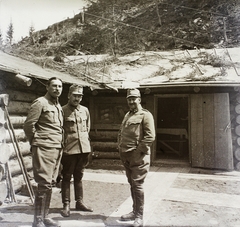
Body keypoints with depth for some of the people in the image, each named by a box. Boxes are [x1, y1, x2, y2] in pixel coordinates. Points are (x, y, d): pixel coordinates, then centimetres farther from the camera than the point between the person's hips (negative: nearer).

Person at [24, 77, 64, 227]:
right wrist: (36, 142, -3)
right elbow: (28, 125, -11)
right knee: (45, 184, -7)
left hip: (57, 149, 8)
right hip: (44, 149, -8)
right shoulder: (40, 103, -8)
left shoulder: (58, 106, 17)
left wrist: (60, 145, 13)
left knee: (50, 184, 12)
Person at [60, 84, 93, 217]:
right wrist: (63, 144, -7)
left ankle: (79, 202, 27)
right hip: (68, 150, -5)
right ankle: (66, 205, 15)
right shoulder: (62, 110, -6)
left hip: (83, 149, 5)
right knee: (66, 177, 5)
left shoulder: (85, 110, 9)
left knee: (78, 177, 16)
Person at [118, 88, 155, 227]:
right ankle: (135, 211, 30)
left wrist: (138, 151, -17)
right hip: (126, 157, 8)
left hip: (138, 157, -8)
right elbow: (121, 133, 23)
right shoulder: (127, 115, 17)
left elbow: (150, 137, -17)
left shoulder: (145, 115, -9)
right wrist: (121, 148, 10)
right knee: (132, 184, 16)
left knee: (137, 184, -4)